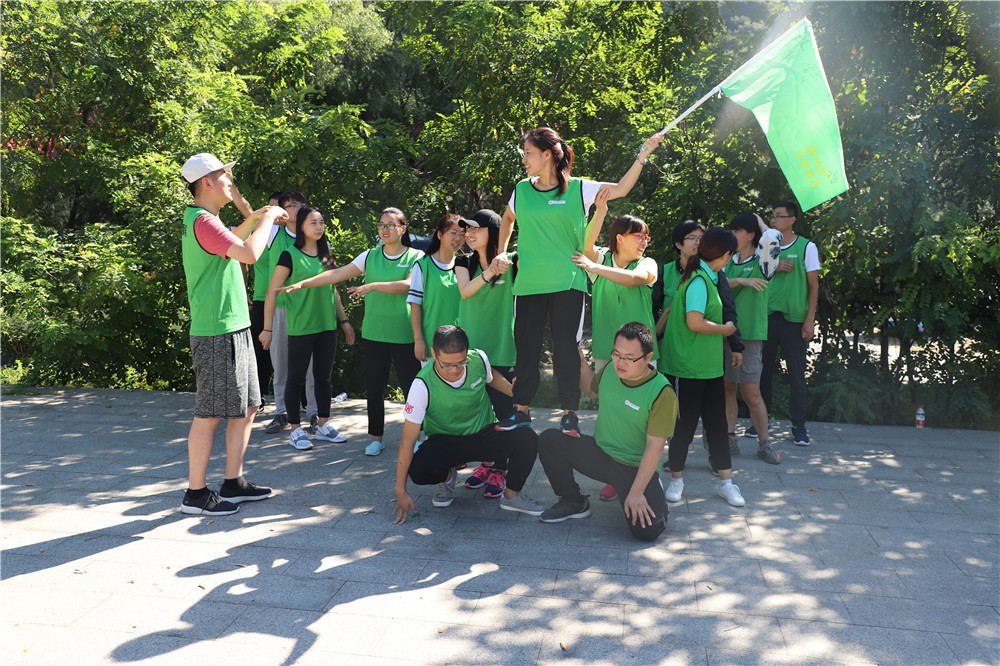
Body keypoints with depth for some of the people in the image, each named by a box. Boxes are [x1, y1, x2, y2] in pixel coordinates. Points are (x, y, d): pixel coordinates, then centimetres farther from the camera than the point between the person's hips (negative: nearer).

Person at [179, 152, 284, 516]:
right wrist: (268, 218, -11)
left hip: (234, 329, 10)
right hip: (217, 334, -10)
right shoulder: (202, 221, -16)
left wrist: (254, 218, 24)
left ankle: (233, 483, 22)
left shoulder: (203, 220, 17)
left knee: (246, 407, 13)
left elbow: (230, 244, 38)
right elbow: (250, 254, -27)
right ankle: (195, 494, 9)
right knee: (210, 414, -2)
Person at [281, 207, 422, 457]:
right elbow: (337, 274, -1)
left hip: (405, 335, -3)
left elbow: (408, 285, -18)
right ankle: (376, 437, 22)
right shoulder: (370, 256, 6)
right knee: (374, 387, 8)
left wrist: (374, 285, -24)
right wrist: (302, 283, -10)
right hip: (374, 333, 3)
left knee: (411, 384, 1)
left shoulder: (416, 257, -1)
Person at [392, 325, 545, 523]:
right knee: (418, 470, -33)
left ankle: (512, 495, -1)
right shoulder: (423, 385, -27)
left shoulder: (479, 359, -19)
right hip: (445, 441, -1)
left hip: (484, 434, 2)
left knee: (526, 439, -29)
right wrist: (401, 491, -22)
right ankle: (447, 477, 6)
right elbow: (408, 442, -23)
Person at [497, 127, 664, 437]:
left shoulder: (578, 188, -1)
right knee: (526, 347, 7)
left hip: (567, 283, -3)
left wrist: (643, 153, -10)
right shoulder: (522, 189, 8)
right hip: (528, 283, 3)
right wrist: (501, 253, 18)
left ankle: (569, 414, 13)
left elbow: (620, 189, -5)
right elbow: (507, 219, 25)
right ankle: (521, 411, 19)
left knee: (566, 348, 1)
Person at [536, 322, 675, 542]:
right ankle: (573, 502, 6)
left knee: (646, 529, -25)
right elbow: (593, 389, 21)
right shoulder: (610, 369, -4)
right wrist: (580, 362, 4)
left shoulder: (662, 393, -21)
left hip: (635, 467, -5)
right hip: (600, 453, 5)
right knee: (549, 439, -13)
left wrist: (636, 493, -23)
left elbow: (655, 447, -21)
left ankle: (653, 496, 12)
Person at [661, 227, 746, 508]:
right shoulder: (699, 280, -17)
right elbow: (695, 322, -25)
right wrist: (725, 329, -9)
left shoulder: (707, 278, 12)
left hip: (709, 367, 9)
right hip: (689, 368, -9)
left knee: (717, 423, 12)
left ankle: (726, 482, 21)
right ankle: (676, 479, 21)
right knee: (685, 424, 4)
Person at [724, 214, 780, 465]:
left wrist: (759, 220, -2)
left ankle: (764, 444, 11)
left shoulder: (761, 262, -3)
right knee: (727, 388, 8)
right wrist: (741, 281, -19)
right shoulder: (728, 262, 11)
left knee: (751, 393, -2)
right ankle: (730, 437, 19)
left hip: (750, 335, -4)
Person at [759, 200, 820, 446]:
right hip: (766, 316, 3)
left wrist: (810, 320, -6)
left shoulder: (806, 247, 0)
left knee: (796, 375, 2)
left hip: (794, 319, -3)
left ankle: (798, 426, 11)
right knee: (764, 371, 8)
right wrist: (773, 267, -8)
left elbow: (814, 286, 0)